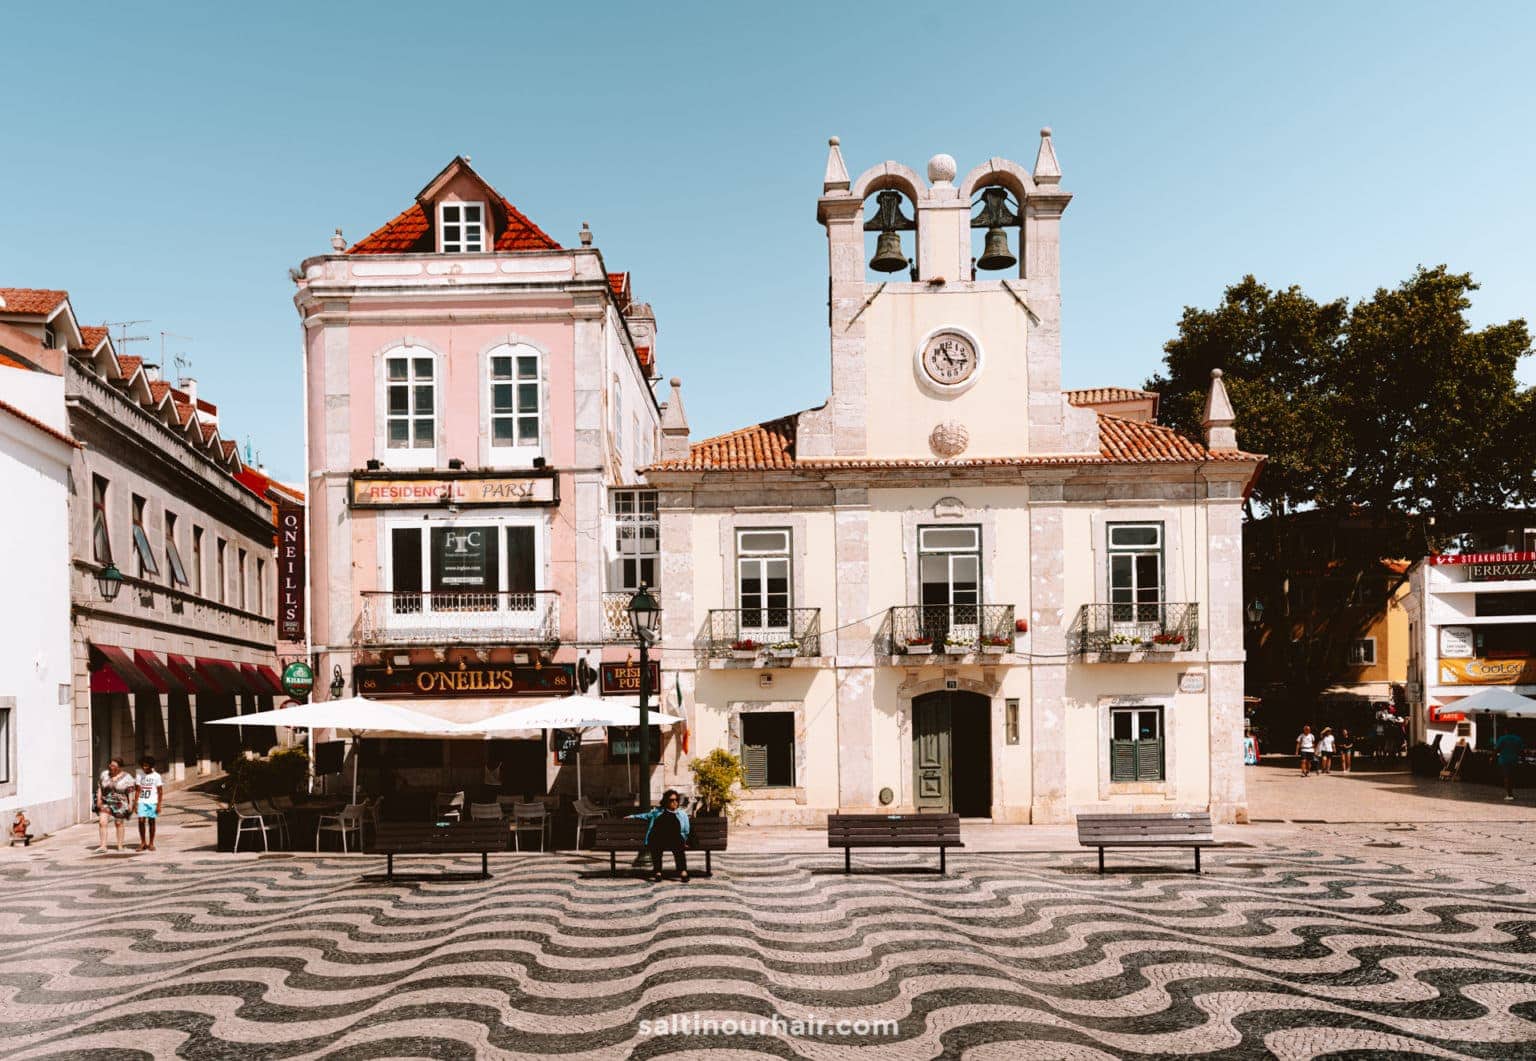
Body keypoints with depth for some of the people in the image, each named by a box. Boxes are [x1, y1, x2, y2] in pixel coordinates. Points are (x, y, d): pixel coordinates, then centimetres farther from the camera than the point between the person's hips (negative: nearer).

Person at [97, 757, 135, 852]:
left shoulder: (126, 777, -8)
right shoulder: (104, 774, 1)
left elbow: (130, 792, -7)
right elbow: (99, 787, 5)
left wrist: (130, 804, -11)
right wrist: (98, 799, -5)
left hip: (119, 804, -3)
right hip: (105, 803, 3)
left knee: (119, 824, 6)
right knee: (102, 822, -10)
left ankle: (120, 846, 16)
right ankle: (103, 846, -7)